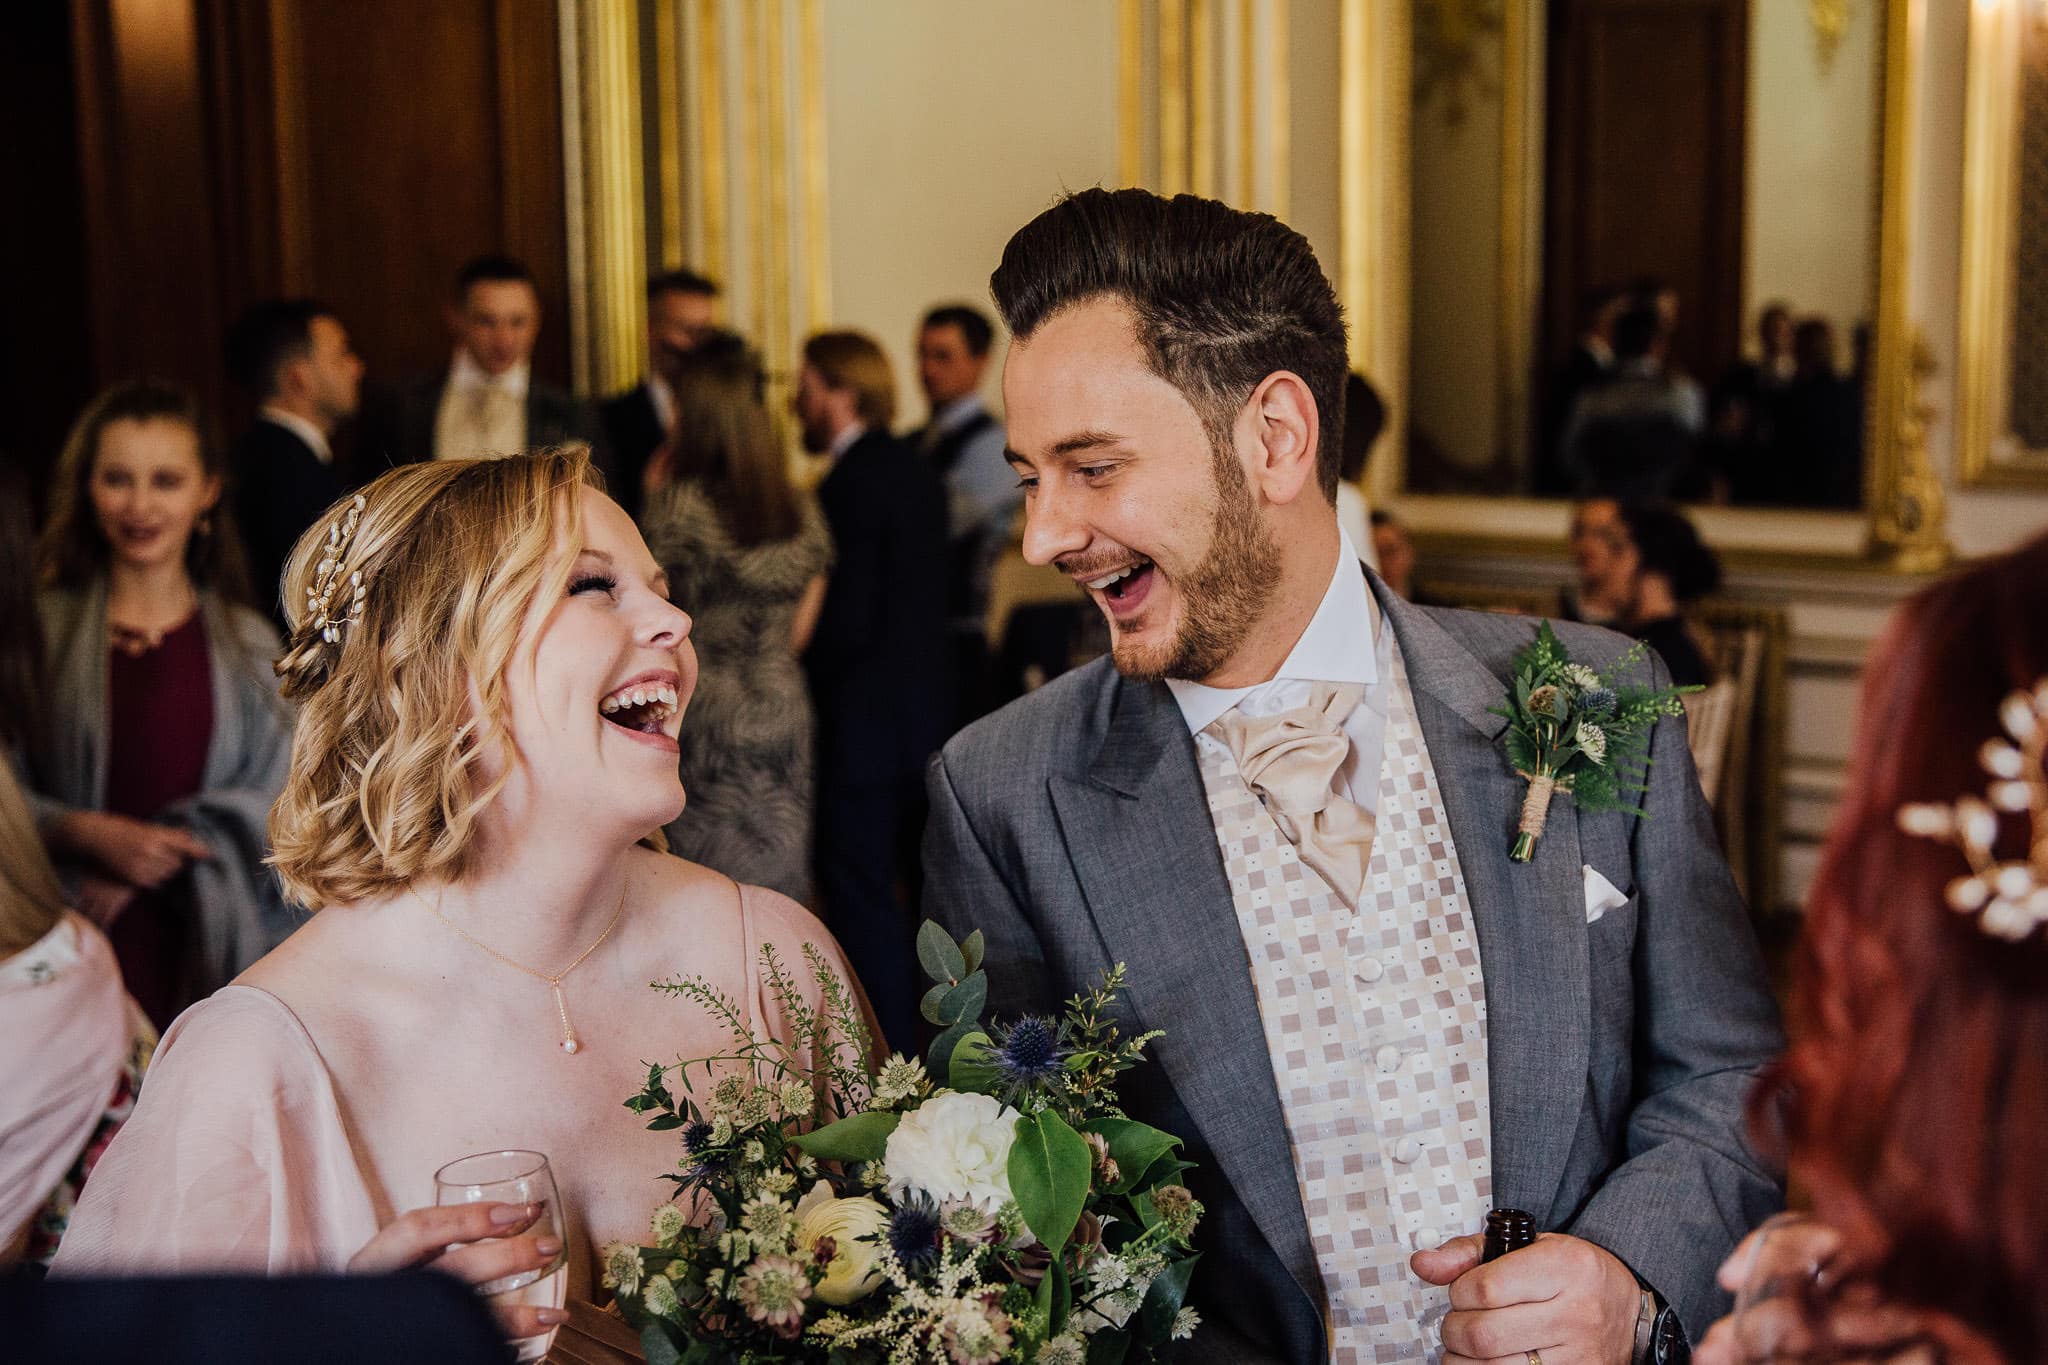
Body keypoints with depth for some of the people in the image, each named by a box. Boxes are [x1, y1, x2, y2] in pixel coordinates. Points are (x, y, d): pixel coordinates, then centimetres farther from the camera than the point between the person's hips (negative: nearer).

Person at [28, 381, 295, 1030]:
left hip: (209, 946, 1)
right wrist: (91, 835, -15)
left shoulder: (248, 644, 6)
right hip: (81, 945, -1)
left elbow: (273, 802, 1)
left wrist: (158, 854, -10)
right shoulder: (40, 628, 2)